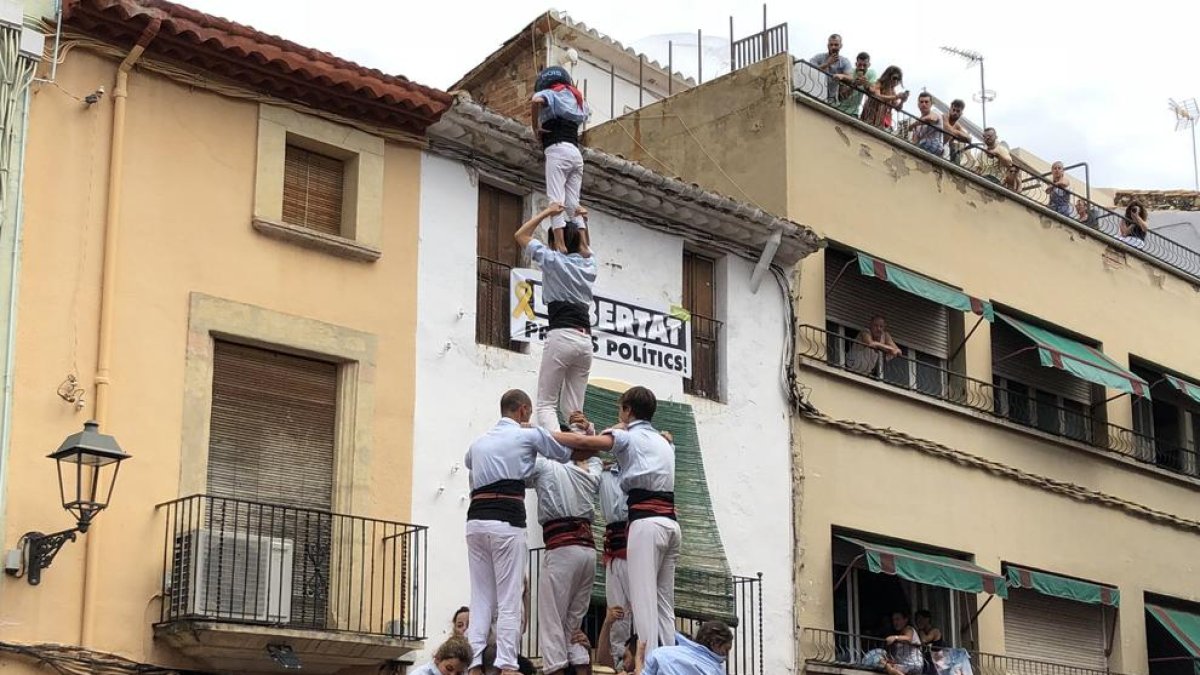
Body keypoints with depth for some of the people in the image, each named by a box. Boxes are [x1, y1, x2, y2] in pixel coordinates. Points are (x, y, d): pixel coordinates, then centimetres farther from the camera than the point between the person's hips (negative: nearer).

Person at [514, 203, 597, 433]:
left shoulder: (554, 260, 2)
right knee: (573, 408, 8)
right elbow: (584, 248, 42)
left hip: (562, 336, -5)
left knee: (546, 404, -6)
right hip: (585, 339, 5)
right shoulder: (588, 263, 16)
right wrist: (581, 222, 34)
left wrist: (547, 212, 18)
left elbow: (521, 235, 13)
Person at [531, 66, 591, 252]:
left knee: (556, 201, -15)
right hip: (576, 152, 7)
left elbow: (537, 100, -18)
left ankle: (560, 245, -27)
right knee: (573, 204, 4)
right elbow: (585, 113, 47)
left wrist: (536, 128, -8)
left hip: (557, 150, -7)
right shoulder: (575, 96, 26)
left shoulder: (548, 94, 5)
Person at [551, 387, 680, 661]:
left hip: (646, 522, -7)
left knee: (644, 600, -12)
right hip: (670, 522, 7)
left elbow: (583, 442, -8)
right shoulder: (663, 442, 27)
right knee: (664, 602, 5)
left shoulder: (628, 436, 5)